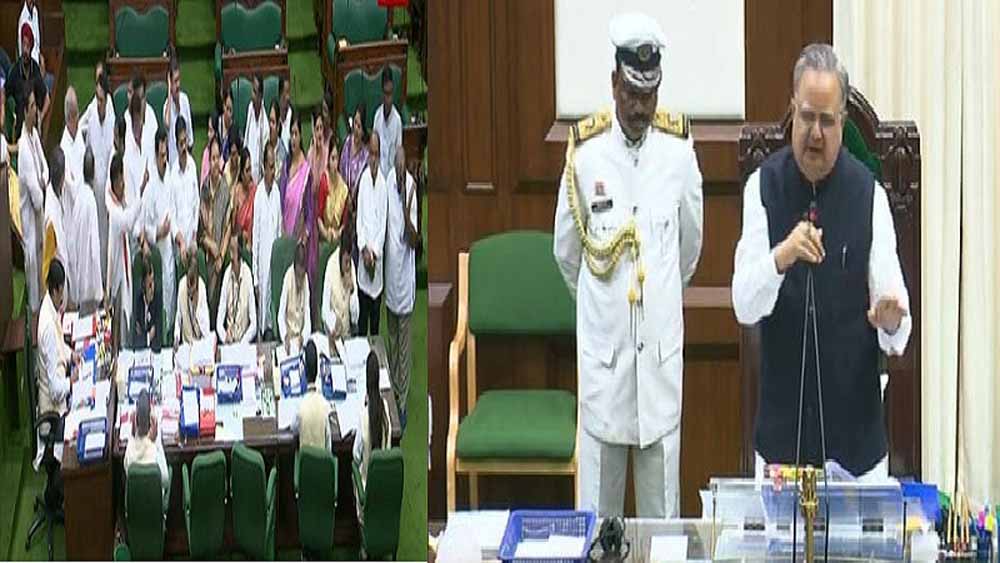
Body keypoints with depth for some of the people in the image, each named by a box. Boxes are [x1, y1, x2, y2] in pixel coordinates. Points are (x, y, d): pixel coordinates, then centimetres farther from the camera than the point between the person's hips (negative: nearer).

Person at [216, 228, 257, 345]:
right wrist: (225, 336, -15)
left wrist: (242, 342, -18)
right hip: (228, 342, 3)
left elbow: (254, 324, -8)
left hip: (244, 342, -3)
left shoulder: (248, 275, -9)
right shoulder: (227, 275, 0)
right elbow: (219, 321, 1)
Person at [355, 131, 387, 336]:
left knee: (376, 313, 7)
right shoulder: (363, 180, 0)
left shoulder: (383, 183, -2)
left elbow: (383, 221, -2)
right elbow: (359, 217, -1)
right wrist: (363, 248, -11)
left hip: (378, 257, 0)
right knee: (362, 314, 3)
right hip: (363, 256, 0)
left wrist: (375, 250, -11)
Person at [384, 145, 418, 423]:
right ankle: (393, 391, 28)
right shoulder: (389, 181, -3)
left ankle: (403, 400, 12)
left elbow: (414, 240, -17)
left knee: (404, 344, 4)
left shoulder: (411, 187, -15)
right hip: (390, 272, 4)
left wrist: (406, 210, -30)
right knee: (392, 340, 16)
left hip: (405, 276, -4)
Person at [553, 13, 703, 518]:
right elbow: (565, 249, 8)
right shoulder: (586, 155, -6)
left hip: (661, 349, 1)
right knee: (597, 509, 4)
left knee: (662, 508, 8)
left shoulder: (679, 151, -2)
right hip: (603, 346, -1)